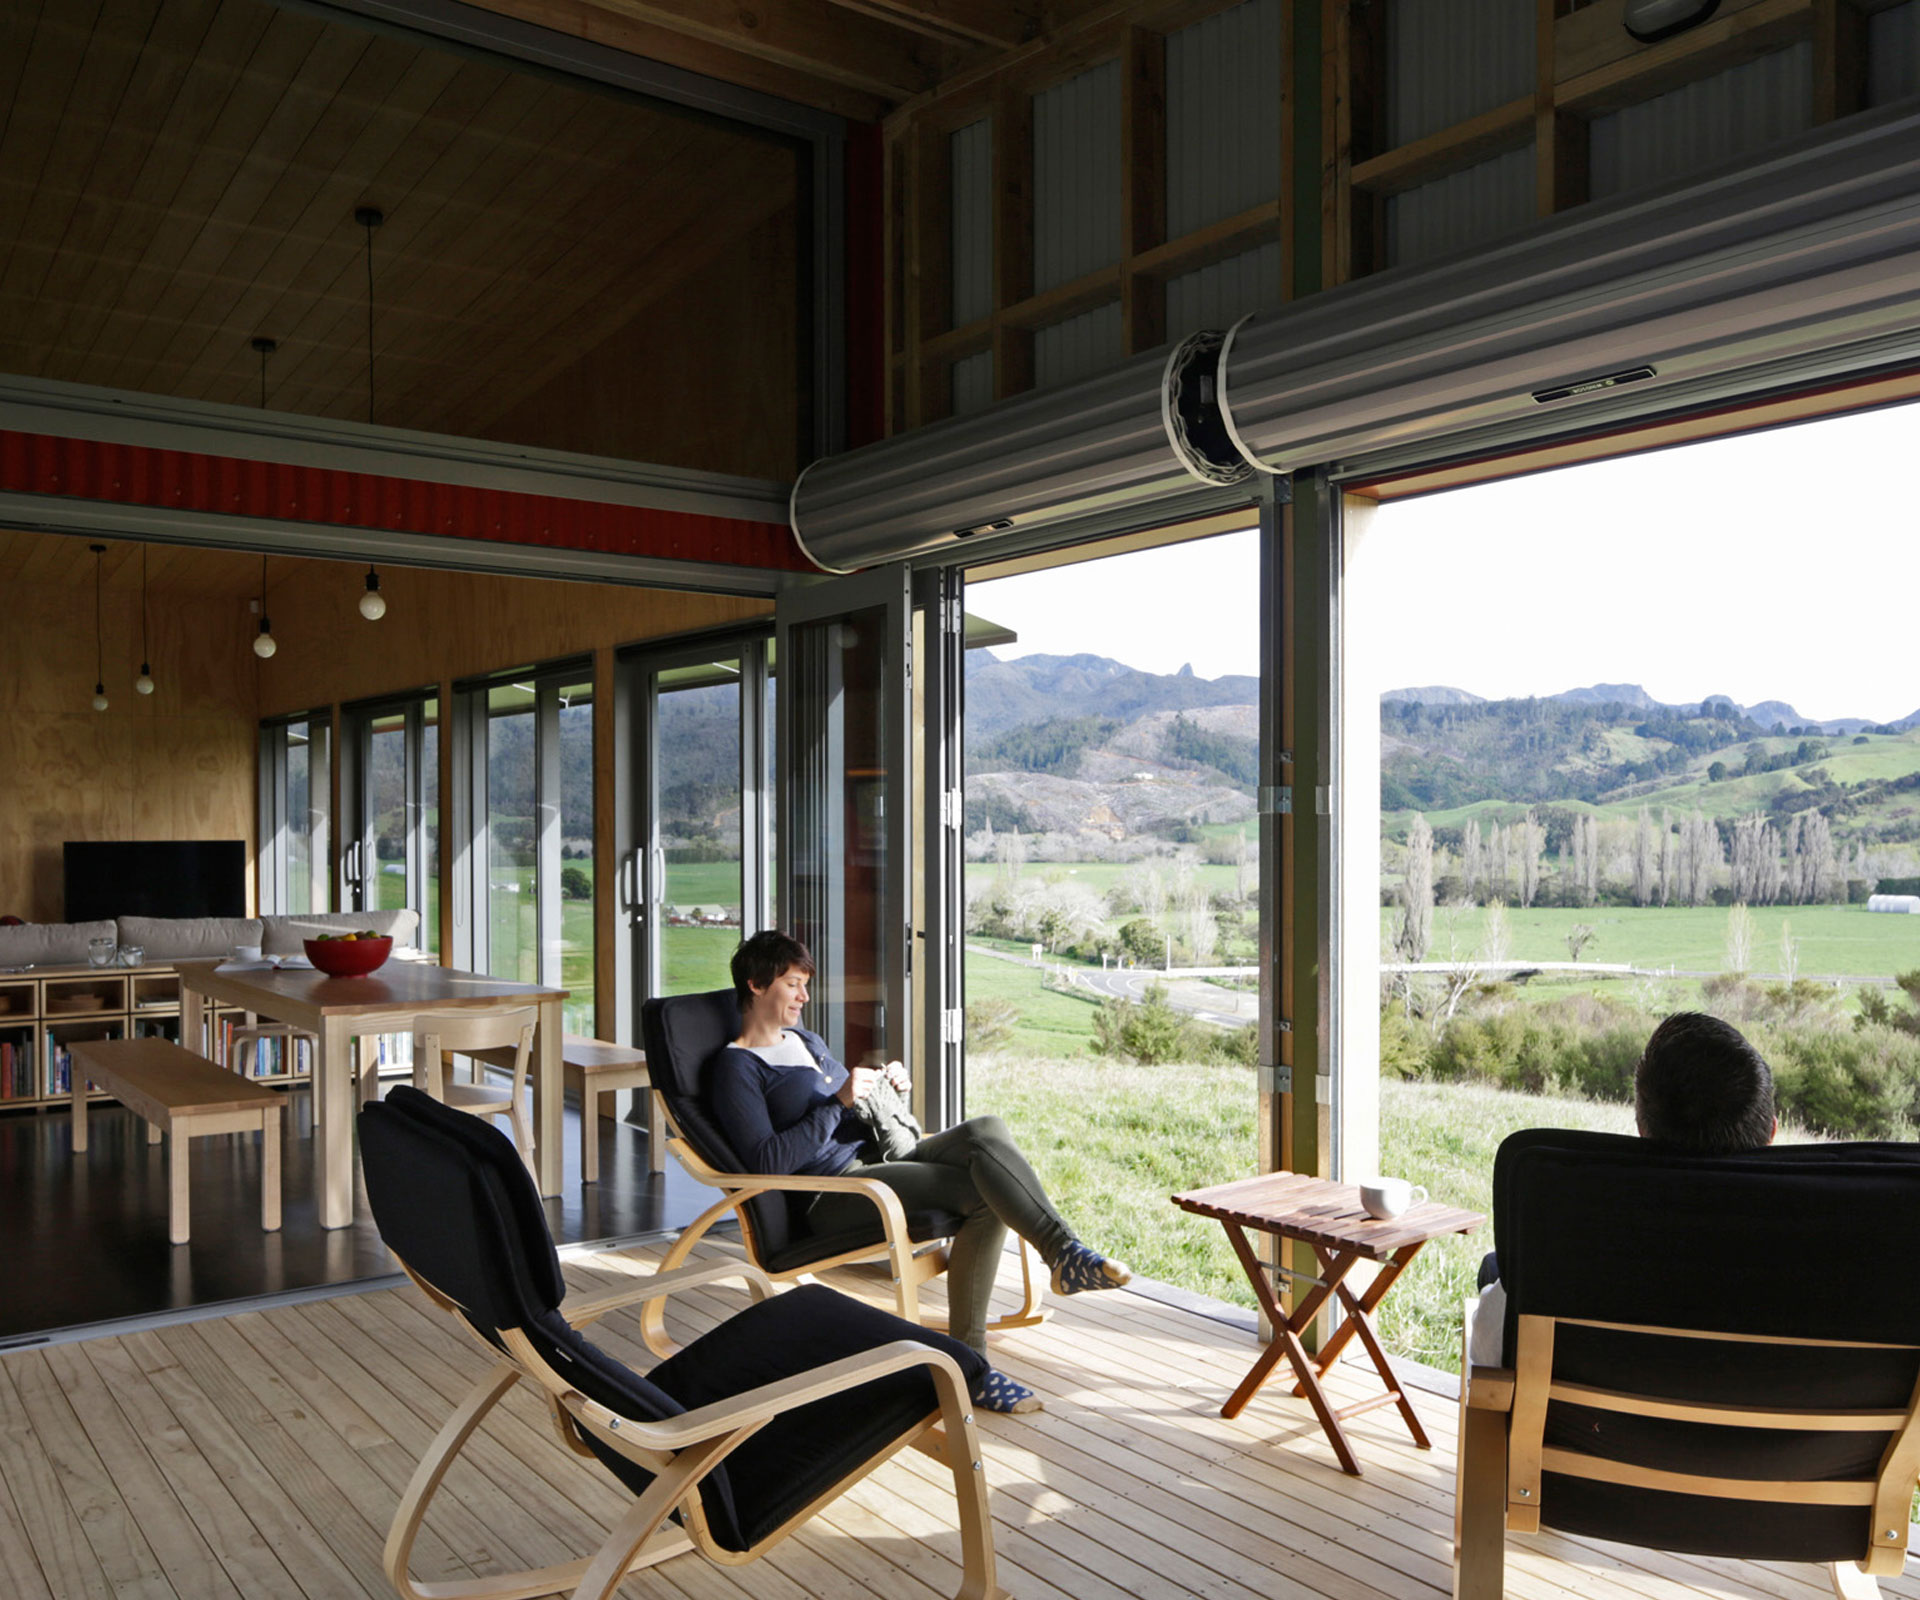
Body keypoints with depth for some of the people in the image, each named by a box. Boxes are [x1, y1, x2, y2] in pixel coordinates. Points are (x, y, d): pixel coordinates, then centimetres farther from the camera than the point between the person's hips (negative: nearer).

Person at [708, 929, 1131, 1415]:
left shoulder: (806, 1042, 25)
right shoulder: (736, 1067, -1)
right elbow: (767, 1163, -13)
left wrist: (887, 1085, 11)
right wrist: (839, 1102, -16)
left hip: (876, 1161, 8)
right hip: (831, 1195, -8)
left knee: (985, 1129, -22)